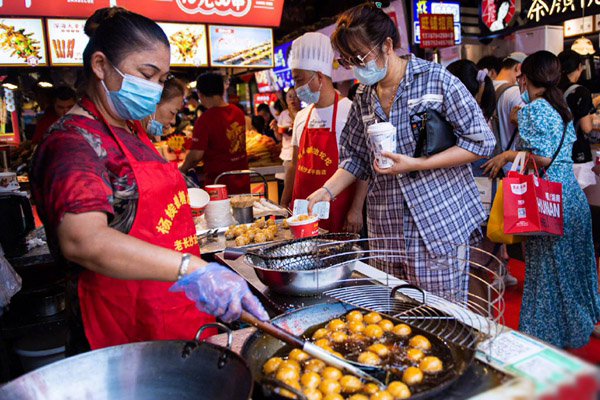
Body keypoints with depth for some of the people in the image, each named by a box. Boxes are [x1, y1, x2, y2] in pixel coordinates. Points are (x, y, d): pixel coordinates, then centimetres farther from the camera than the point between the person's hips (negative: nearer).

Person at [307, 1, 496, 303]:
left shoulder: (435, 79, -5)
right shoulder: (364, 97, 9)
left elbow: (481, 141, -6)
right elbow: (355, 157, 16)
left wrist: (416, 164, -16)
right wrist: (327, 191, -1)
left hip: (441, 224, -4)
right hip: (386, 232, 5)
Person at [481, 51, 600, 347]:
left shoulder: (533, 109, -13)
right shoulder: (561, 108, 12)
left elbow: (543, 158, -20)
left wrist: (509, 155, -8)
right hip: (572, 192, 8)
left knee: (547, 267, 3)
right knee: (572, 262, 20)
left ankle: (546, 333, 16)